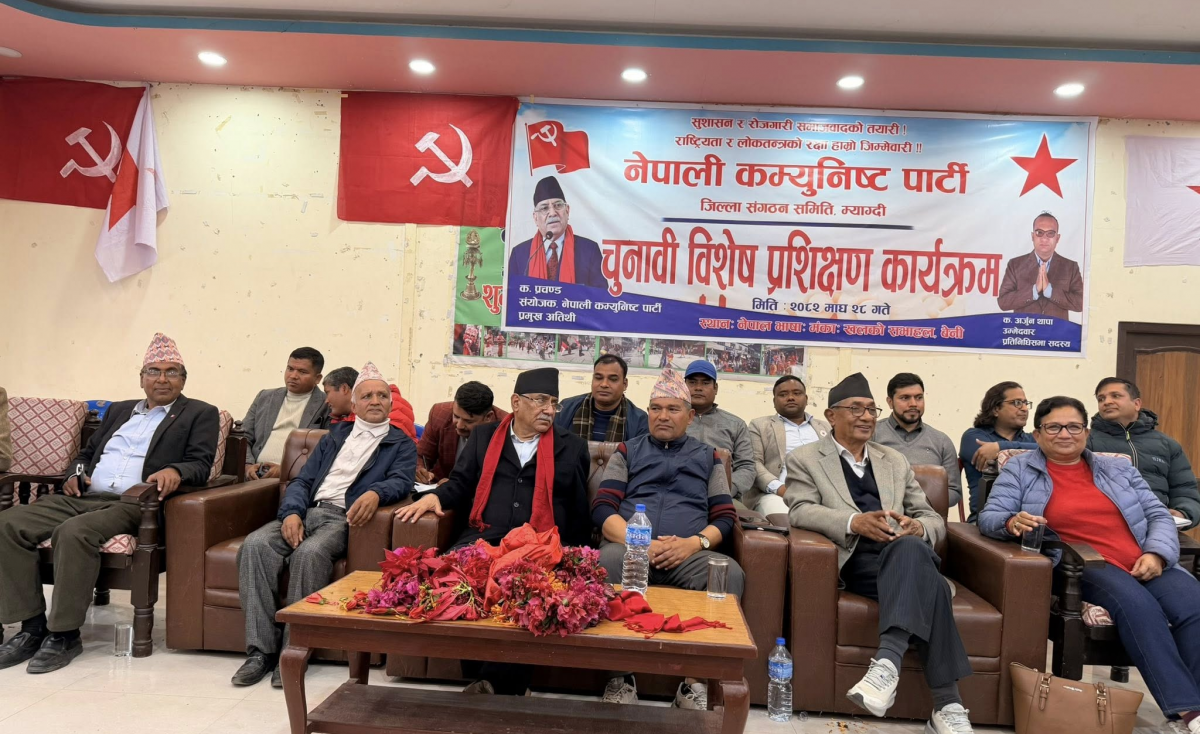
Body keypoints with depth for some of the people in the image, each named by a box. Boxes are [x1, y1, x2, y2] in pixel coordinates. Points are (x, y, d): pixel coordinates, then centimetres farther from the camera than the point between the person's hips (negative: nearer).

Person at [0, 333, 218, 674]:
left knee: (74, 532, -33)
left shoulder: (200, 414, 7)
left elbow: (201, 464, -5)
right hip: (84, 496, 7)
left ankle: (64, 635, -18)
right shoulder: (119, 410, 26)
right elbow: (87, 451, 29)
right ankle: (32, 626, -8)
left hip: (133, 503, -6)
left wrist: (175, 471, -27)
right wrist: (76, 472, 6)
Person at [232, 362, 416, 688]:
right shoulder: (335, 435, 25)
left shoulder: (401, 444, 12)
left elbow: (401, 481, -8)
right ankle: (261, 650, -20)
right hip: (306, 511, 4)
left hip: (344, 517, -4)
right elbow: (303, 480, 16)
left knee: (310, 553, -34)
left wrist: (375, 493, -32)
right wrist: (291, 512, -6)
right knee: (255, 544, -24)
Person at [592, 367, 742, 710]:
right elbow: (602, 508, 8)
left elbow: (726, 517, 13)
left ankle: (696, 680, -20)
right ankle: (619, 675, -19)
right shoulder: (627, 451, 21)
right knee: (598, 567, -35)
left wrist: (695, 542, -10)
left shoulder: (707, 457, 22)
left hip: (689, 552, 1)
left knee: (731, 573, -32)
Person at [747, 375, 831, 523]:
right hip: (776, 494, -3)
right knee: (787, 524, -37)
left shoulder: (825, 427, 26)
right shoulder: (760, 425, 15)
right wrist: (778, 488, -16)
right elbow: (754, 463, 3)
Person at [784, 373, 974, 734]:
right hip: (854, 560, -3)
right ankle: (947, 703, -31)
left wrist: (917, 527, -8)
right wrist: (854, 522, -24)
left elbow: (934, 519, 19)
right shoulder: (805, 459, 12)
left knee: (911, 548, -35)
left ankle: (887, 661, -43)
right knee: (926, 580, -33)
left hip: (903, 552, 4)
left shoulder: (895, 461, 25)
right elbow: (801, 511, -5)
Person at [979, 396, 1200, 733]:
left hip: (1146, 564, 4)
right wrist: (1012, 522, -24)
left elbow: (1159, 515, 16)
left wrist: (1157, 553, -4)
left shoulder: (1119, 468, 20)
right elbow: (988, 517, 0)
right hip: (1080, 567, -4)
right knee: (1137, 604, -32)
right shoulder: (1019, 470, 8)